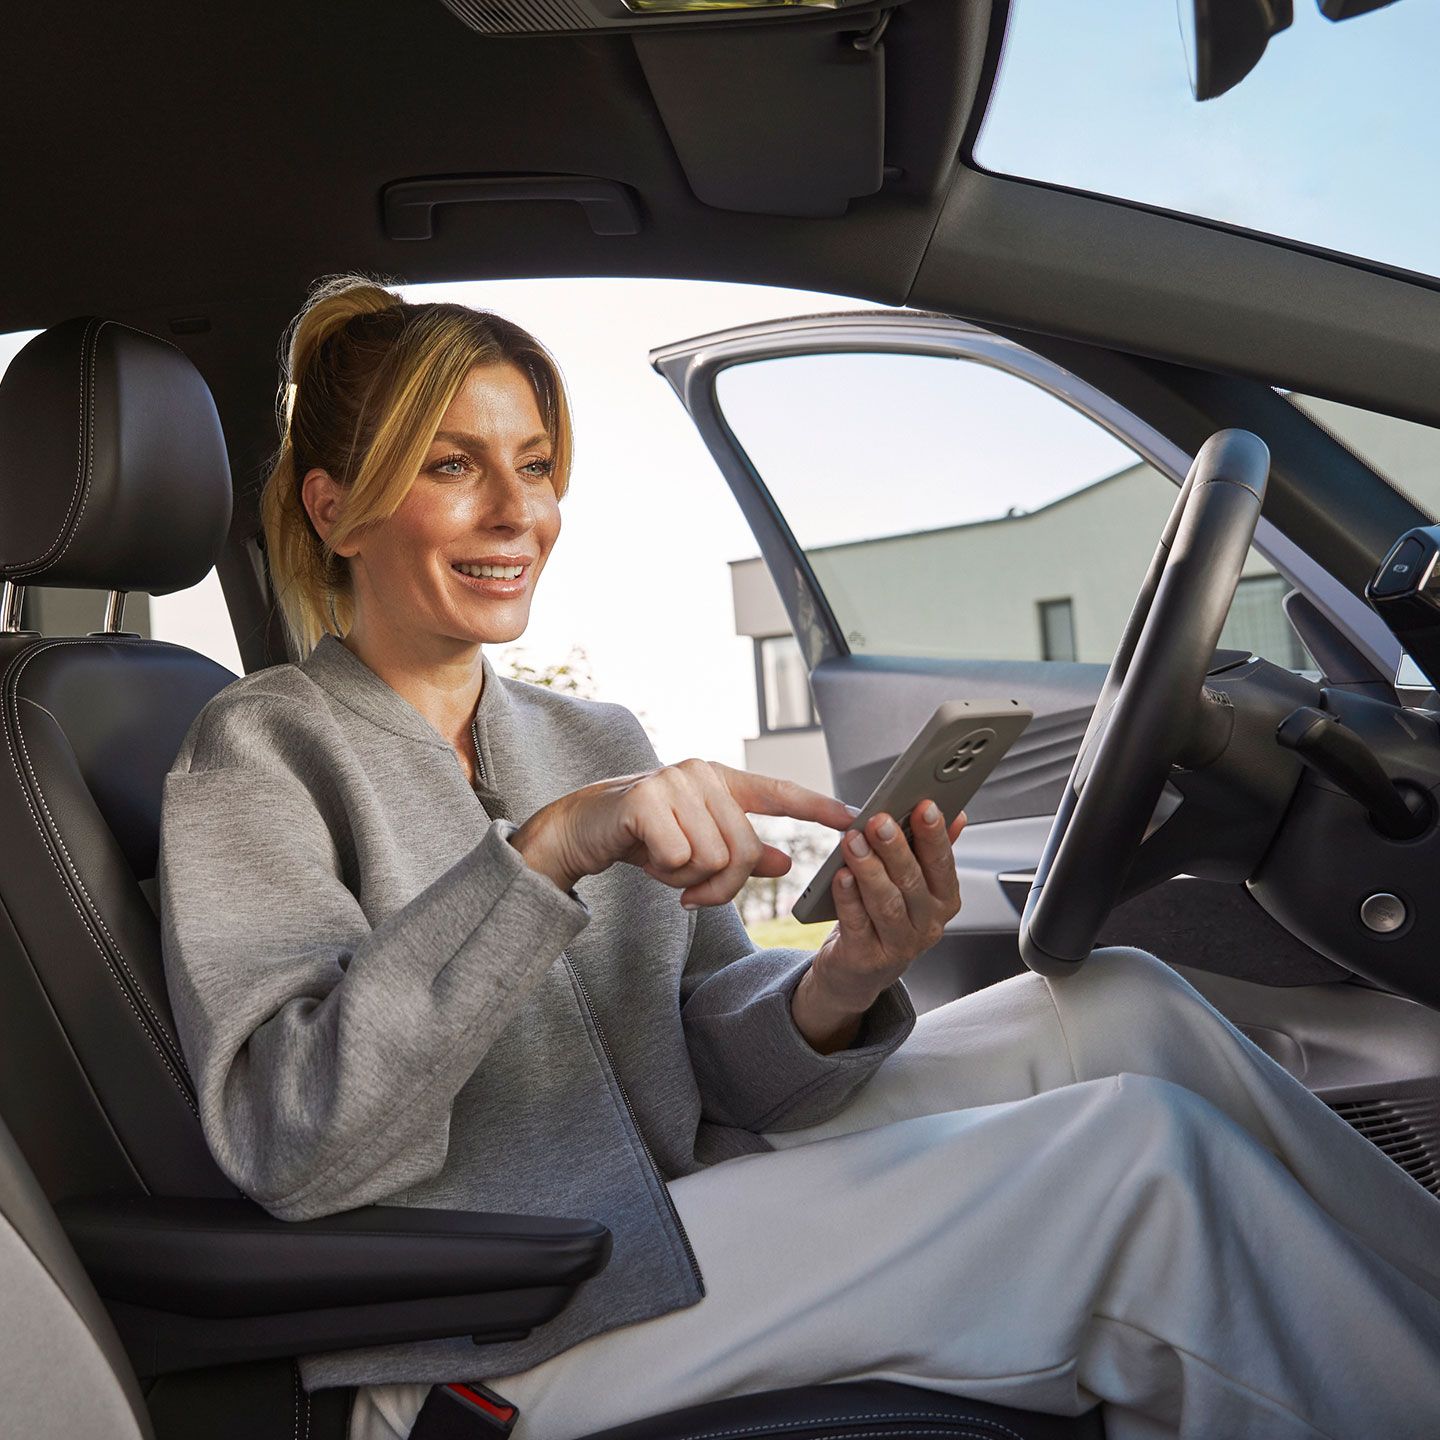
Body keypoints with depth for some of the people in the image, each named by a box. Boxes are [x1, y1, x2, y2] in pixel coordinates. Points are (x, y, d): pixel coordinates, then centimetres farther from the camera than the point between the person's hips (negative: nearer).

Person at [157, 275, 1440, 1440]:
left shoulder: (601, 740, 10)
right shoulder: (264, 749, -8)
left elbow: (711, 1051, 4)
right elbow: (286, 1139, -22)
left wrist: (837, 992, -19)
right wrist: (543, 851, -31)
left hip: (677, 1213, 6)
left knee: (1121, 1007, -10)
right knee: (1139, 1149, -20)